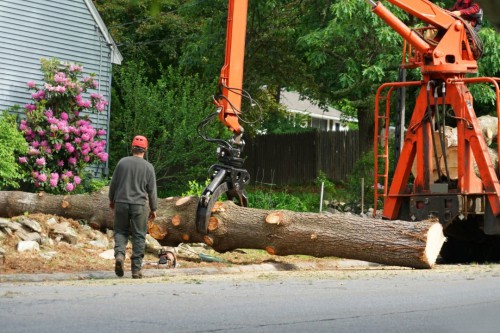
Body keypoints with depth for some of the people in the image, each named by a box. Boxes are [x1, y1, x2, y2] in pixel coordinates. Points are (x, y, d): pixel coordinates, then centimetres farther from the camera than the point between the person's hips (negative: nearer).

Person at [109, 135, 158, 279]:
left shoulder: (122, 162, 0)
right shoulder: (148, 167, -3)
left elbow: (113, 183, 6)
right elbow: (152, 191, 1)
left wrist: (112, 200, 21)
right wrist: (153, 209, 11)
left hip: (121, 203, 1)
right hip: (139, 205, -1)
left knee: (120, 232, 13)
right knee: (139, 236, 6)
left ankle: (119, 254, -14)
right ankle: (136, 269, 5)